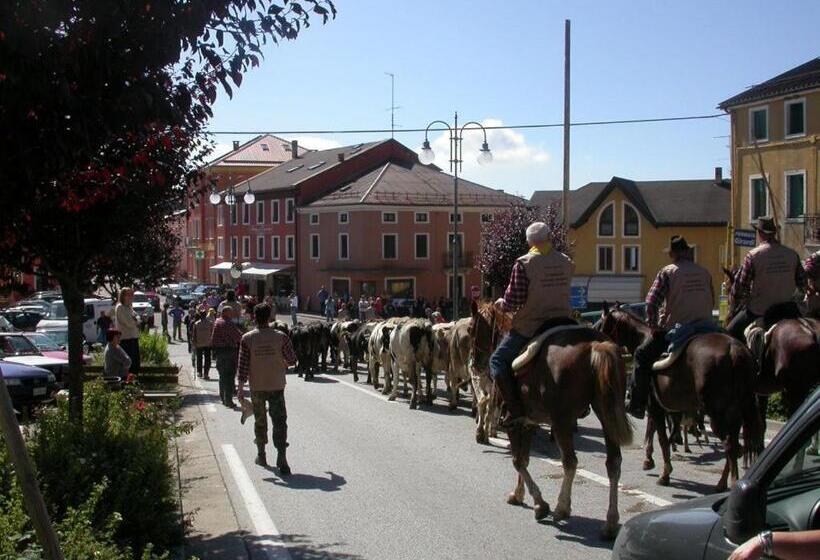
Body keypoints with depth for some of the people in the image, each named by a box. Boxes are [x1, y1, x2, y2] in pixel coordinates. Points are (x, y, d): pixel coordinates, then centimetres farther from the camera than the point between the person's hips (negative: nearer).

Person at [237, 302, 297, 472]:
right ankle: (281, 458, -13)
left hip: (256, 387, 1)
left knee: (260, 421, 17)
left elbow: (243, 365, -7)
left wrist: (241, 388, -2)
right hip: (276, 386, -1)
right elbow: (292, 360, -2)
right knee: (279, 421, -1)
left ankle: (261, 455, 27)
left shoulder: (247, 338, -7)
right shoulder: (280, 337, -7)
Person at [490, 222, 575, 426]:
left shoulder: (524, 263, -12)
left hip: (530, 326, -5)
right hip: (562, 322, 5)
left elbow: (513, 300, -14)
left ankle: (515, 409, -13)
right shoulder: (566, 262, 5)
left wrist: (502, 305, 7)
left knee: (498, 360, 4)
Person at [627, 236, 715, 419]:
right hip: (705, 327, 5)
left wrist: (653, 326, 0)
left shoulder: (667, 272, -6)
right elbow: (711, 301, 15)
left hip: (674, 328, -4)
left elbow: (651, 302, -11)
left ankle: (638, 405, 6)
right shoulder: (705, 273, 9)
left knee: (642, 355, 10)